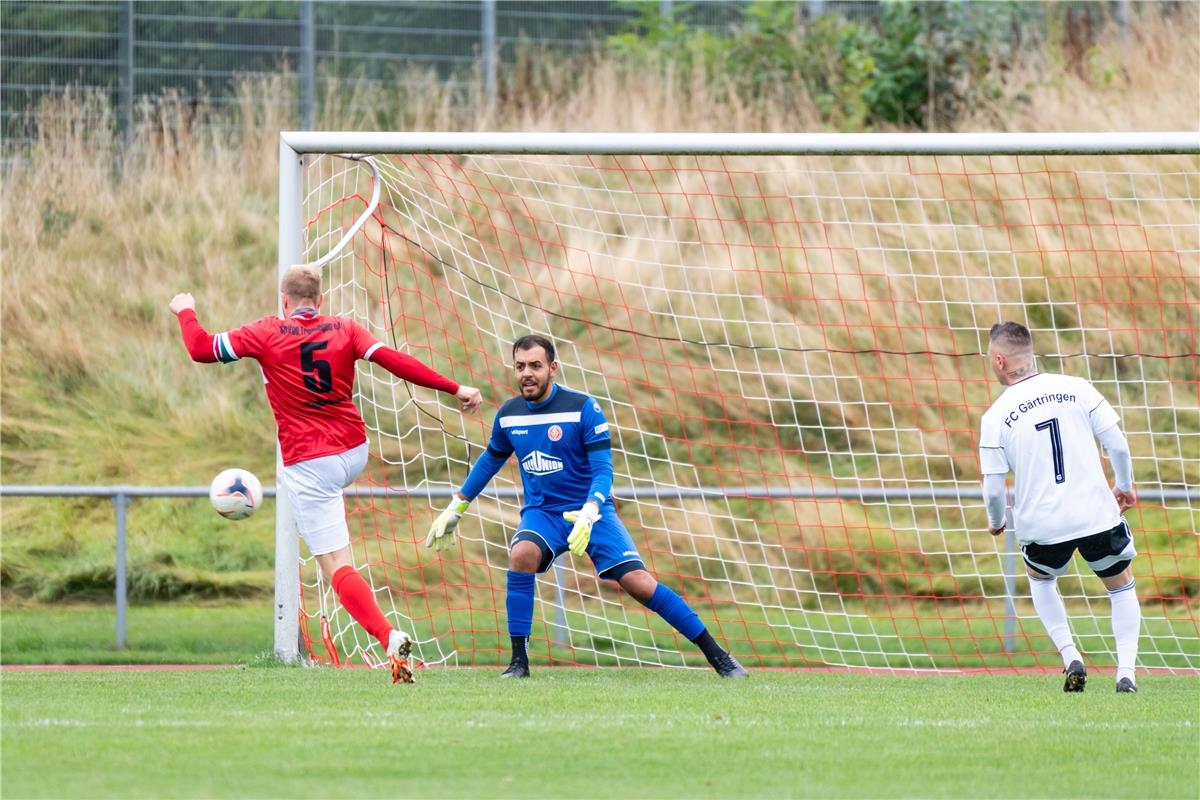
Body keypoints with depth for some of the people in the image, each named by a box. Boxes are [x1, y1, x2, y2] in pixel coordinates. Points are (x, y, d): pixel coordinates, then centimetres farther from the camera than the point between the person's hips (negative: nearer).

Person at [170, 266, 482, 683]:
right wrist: (454, 388, -9)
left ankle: (389, 638, -26)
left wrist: (185, 311, 21)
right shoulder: (345, 330, 1)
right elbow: (394, 361, -10)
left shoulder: (267, 333, -5)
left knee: (337, 565, -8)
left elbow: (201, 349, 2)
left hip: (308, 465, -5)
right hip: (355, 453, 5)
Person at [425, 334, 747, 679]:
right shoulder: (508, 414, -1)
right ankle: (519, 661, -22)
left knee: (638, 582, -15)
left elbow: (603, 469, -18)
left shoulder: (582, 407, -15)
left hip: (591, 511, -3)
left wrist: (589, 513, -35)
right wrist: (455, 508, 21)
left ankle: (717, 656, -3)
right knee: (521, 555, -31)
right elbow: (490, 461, 19)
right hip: (541, 512, 3)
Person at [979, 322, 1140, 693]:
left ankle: (1071, 658, 14)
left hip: (1043, 525, 0)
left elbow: (994, 489, -4)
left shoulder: (995, 416, -5)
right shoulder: (1076, 388, -3)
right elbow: (1118, 445, -1)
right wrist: (1125, 486, 18)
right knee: (1122, 587, 23)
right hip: (1098, 515, 0)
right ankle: (1126, 672, 8)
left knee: (1040, 579, 32)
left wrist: (996, 522, 17)